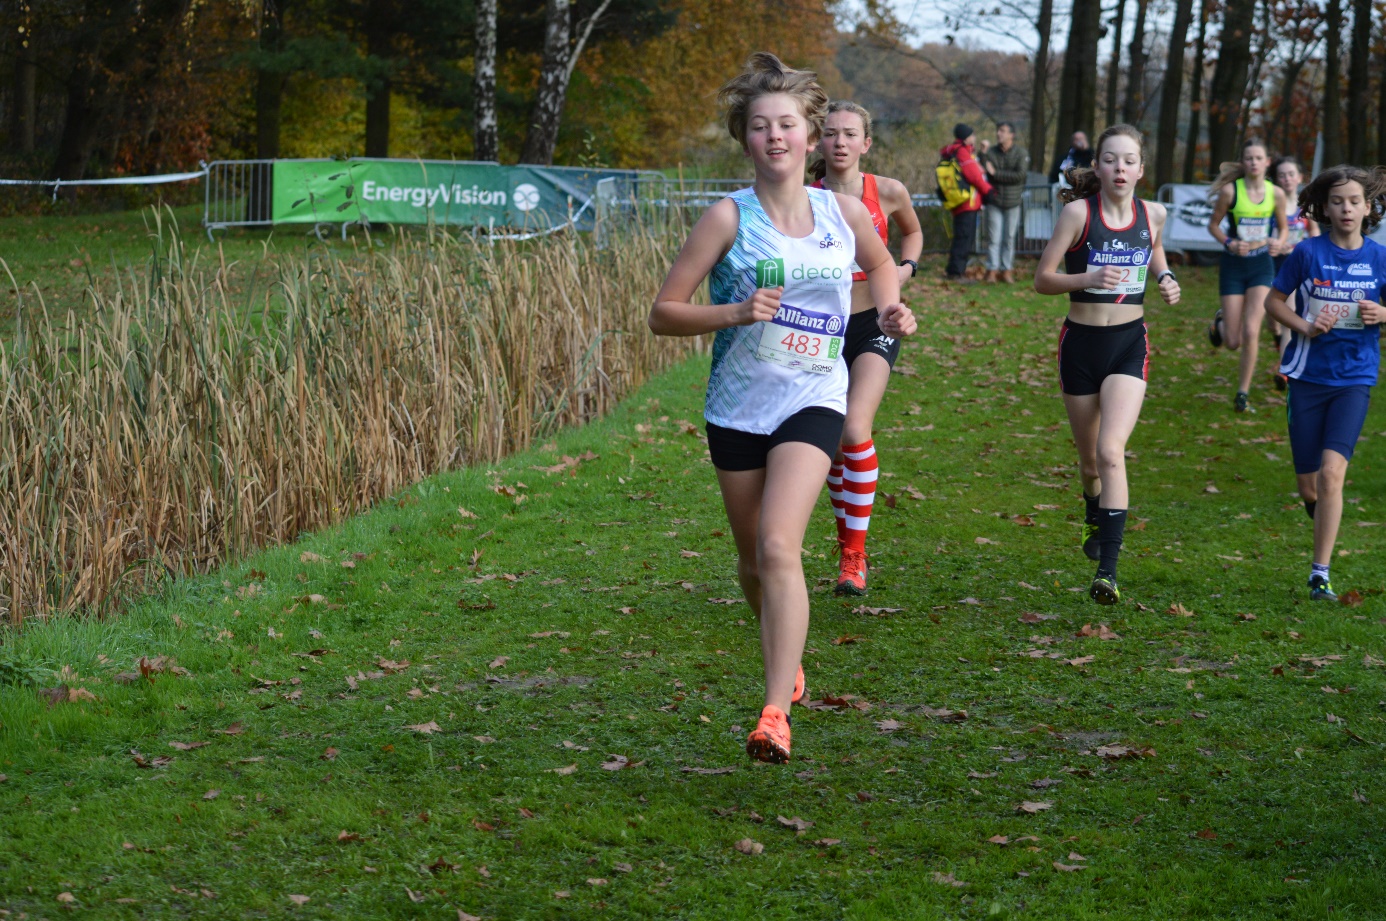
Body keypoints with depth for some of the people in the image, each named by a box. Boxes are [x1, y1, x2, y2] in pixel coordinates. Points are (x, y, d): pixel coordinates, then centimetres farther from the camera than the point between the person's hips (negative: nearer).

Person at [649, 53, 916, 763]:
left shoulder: (843, 212, 0)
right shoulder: (729, 218, -7)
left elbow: (880, 263, 24)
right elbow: (663, 313, -7)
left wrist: (889, 309, 3)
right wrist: (736, 312, -23)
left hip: (810, 403, -1)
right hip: (736, 406, 1)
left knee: (779, 546, -21)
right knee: (753, 559, 14)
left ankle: (775, 713, -23)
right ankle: (787, 659, 45)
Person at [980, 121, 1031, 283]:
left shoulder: (1021, 153, -3)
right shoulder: (991, 152, 1)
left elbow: (1020, 175, -15)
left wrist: (995, 173, -13)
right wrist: (983, 155, -21)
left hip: (1012, 202, -1)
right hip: (994, 201, 1)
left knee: (1009, 238, 4)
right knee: (994, 238, -2)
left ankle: (1007, 271, 9)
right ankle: (992, 271, 1)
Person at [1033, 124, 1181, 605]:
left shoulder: (1152, 214, 0)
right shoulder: (1078, 212, -9)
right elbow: (1042, 279, -9)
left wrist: (1165, 278, 3)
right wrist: (1089, 278, -25)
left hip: (1129, 343, 0)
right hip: (1081, 342, 0)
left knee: (1111, 452, -18)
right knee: (1089, 457, 14)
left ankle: (1108, 570, -22)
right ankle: (1095, 518, 49)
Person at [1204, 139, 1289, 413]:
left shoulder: (1276, 193, -3)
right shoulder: (1230, 190, -10)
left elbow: (1283, 228, 11)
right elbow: (1213, 224, 2)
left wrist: (1279, 242, -12)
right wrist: (1229, 243, -16)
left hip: (1261, 266, 1)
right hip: (1234, 266, -1)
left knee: (1251, 332, -14)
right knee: (1233, 342, 1)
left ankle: (1243, 395, 0)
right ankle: (1220, 321, 41)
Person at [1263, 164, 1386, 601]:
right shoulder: (1307, 252, -4)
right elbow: (1274, 300, 5)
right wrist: (1304, 326, -12)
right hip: (1307, 376, 1)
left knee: (1332, 473, -18)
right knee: (1309, 487, 6)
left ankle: (1321, 574, -11)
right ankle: (1322, 512, 44)